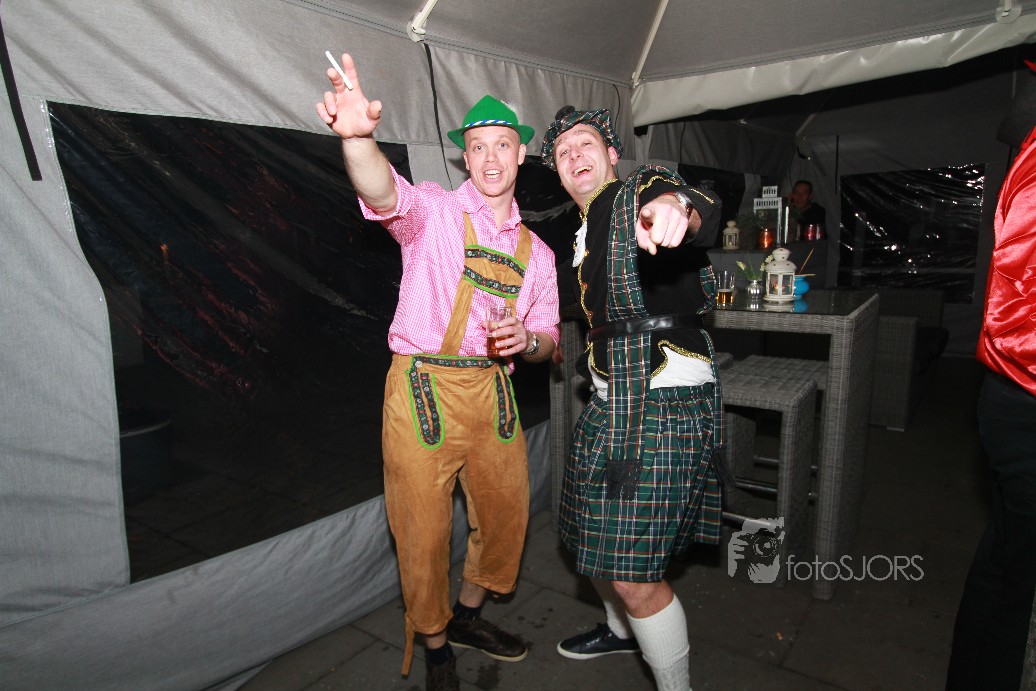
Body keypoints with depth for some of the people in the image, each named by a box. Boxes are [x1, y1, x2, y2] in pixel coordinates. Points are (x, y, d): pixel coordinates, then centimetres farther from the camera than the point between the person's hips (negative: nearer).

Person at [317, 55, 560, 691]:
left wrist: (526, 340, -10)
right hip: (424, 390, -5)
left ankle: (468, 615, 44)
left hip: (493, 391, 5)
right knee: (425, 530, 4)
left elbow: (548, 341, 13)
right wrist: (359, 136, -47)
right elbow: (383, 193, -26)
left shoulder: (536, 251, 11)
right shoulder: (434, 212, -3)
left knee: (507, 513, 16)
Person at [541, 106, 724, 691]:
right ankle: (622, 631, 48)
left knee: (633, 574, -8)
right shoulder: (588, 230, 20)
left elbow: (702, 207, -32)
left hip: (664, 399, -9)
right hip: (614, 399, 9)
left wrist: (676, 205, -53)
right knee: (599, 540, 21)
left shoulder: (637, 192, -7)